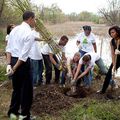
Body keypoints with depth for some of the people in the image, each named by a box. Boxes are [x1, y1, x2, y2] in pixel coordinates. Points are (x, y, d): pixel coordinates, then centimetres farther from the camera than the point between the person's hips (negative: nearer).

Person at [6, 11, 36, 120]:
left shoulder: (14, 30, 8)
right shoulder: (30, 33, -16)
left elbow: (9, 48, 4)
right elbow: (24, 55, -20)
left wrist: (9, 64, 0)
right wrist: (15, 68, -15)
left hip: (13, 60, 8)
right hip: (22, 62, -8)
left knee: (16, 88, 21)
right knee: (27, 90, 8)